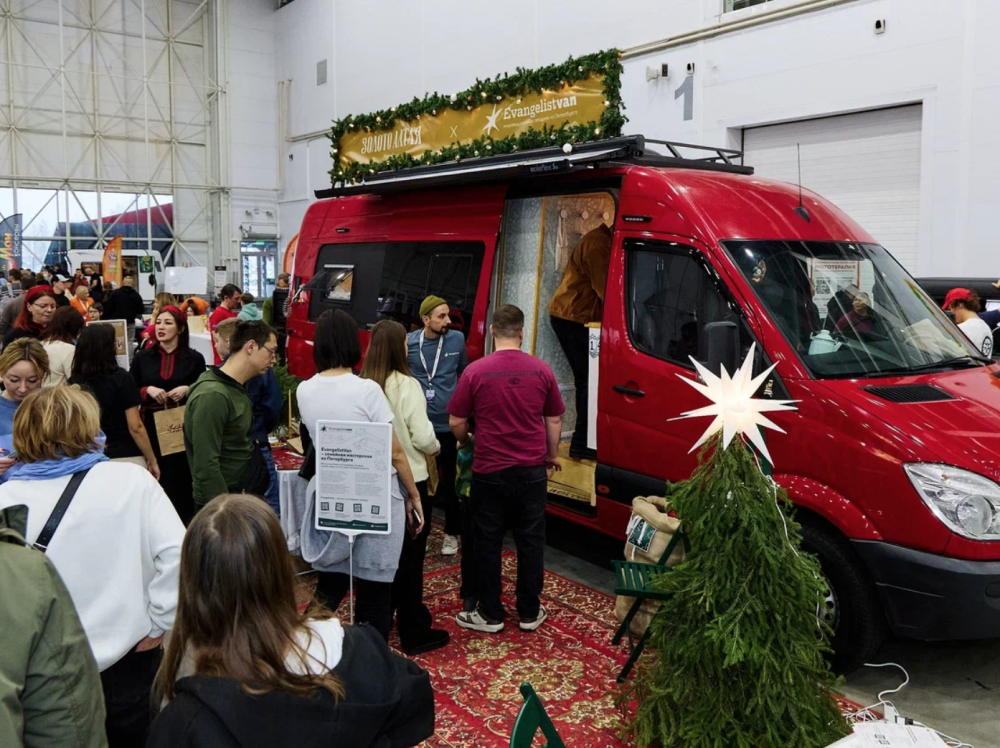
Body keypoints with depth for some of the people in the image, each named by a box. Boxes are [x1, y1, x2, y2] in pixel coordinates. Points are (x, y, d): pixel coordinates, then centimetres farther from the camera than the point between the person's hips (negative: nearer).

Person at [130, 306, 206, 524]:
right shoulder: (142, 357, 8)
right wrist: (148, 390, -11)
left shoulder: (194, 358, 3)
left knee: (183, 478, 1)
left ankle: (185, 526, 11)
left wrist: (187, 390, -12)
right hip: (152, 427, 1)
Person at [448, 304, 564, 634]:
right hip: (532, 470, 2)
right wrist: (552, 455, 23)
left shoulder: (475, 371, -10)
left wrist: (465, 442, 18)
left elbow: (456, 423, -4)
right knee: (531, 542, 13)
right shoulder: (542, 370, -2)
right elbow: (554, 421, 7)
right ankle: (530, 613, 23)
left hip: (489, 471, -2)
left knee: (488, 543, 10)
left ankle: (490, 615, 19)